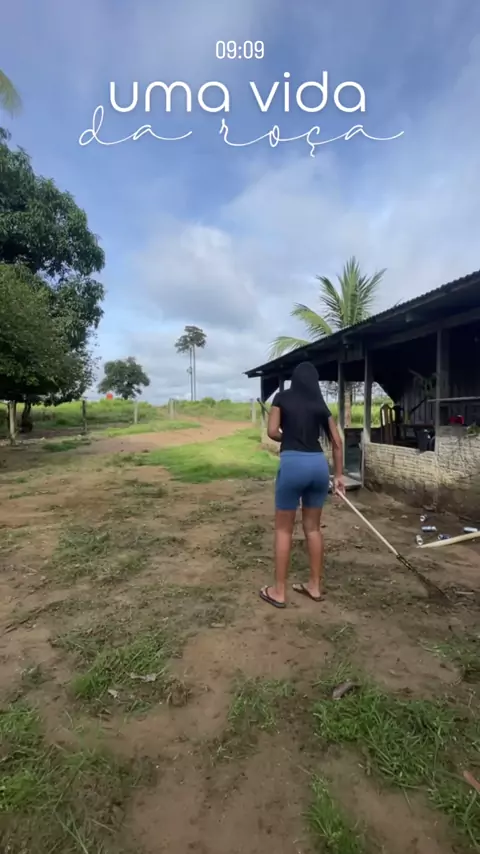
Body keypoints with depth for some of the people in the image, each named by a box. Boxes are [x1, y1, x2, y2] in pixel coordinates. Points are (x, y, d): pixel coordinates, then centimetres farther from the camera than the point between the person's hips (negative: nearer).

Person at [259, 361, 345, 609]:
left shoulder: (282, 398, 5)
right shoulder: (320, 405, 14)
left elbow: (272, 432, -2)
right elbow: (337, 442, 13)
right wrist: (339, 475, 20)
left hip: (293, 463, -4)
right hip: (319, 464, 4)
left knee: (283, 529, 7)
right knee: (313, 527, 16)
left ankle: (278, 591, 14)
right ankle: (315, 586, 27)